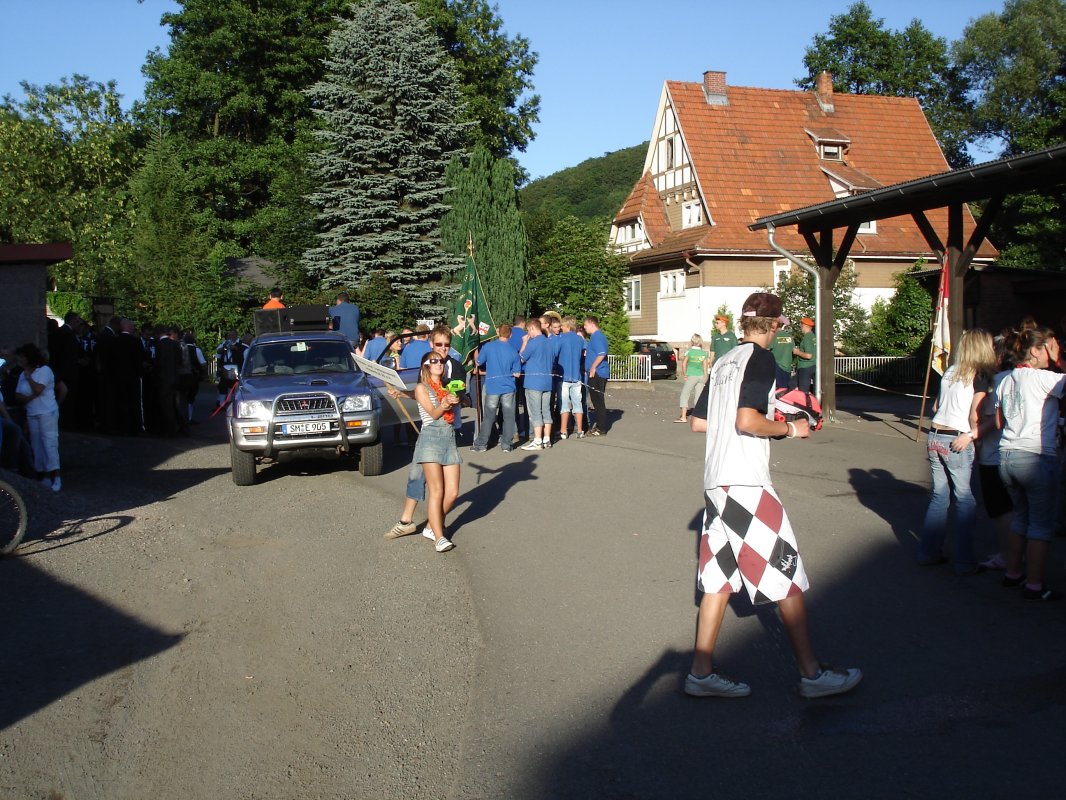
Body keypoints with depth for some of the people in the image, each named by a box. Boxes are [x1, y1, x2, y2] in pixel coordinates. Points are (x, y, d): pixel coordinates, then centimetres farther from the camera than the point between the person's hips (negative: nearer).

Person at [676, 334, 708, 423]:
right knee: (698, 396, 10)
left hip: (691, 376, -4)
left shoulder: (689, 351, -5)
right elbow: (705, 366, 7)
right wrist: (705, 377, 16)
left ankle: (683, 417, -8)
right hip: (701, 376, 4)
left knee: (684, 395, 0)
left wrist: (685, 375, 5)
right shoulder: (703, 353, 5)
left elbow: (684, 364, -6)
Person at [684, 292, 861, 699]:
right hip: (746, 482, -8)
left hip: (716, 481, 8)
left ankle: (701, 673, 12)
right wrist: (789, 429, -5)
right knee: (787, 572, 1)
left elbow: (697, 421, 18)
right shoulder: (760, 357, -9)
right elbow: (748, 420, -21)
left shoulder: (724, 361, 16)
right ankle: (811, 673, 10)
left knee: (719, 575, 10)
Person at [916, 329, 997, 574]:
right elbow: (975, 415, -17)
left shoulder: (950, 372, 11)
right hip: (957, 443, -6)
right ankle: (964, 562, 3)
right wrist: (973, 434, -3)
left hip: (935, 437, 6)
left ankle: (928, 552, 19)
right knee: (965, 501, 1)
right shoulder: (981, 376, -8)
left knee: (940, 496, 15)